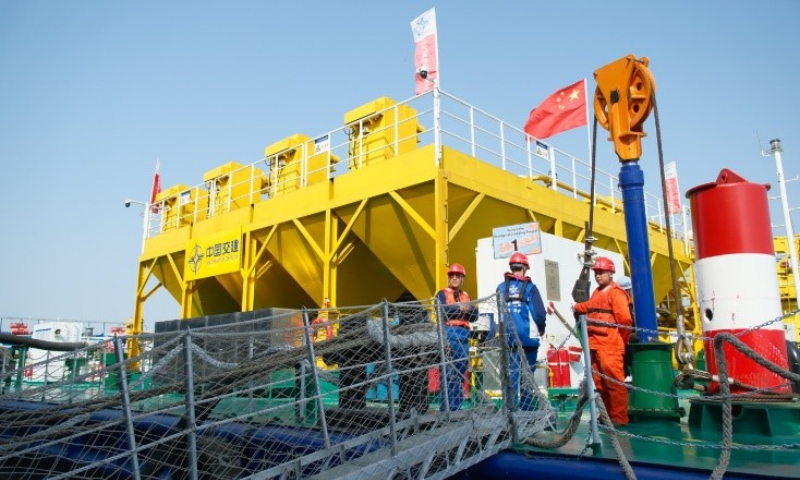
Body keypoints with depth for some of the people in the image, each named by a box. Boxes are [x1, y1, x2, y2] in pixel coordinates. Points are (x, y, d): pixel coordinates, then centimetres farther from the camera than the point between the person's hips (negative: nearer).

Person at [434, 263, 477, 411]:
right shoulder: (442, 293, 6)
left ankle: (456, 406, 16)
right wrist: (459, 307, -15)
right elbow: (442, 310, -12)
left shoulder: (466, 296, 22)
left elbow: (475, 316, 11)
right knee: (449, 371, -9)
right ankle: (446, 408, -7)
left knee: (461, 372, 8)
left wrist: (469, 309, -9)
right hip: (449, 333, -6)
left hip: (464, 334, 6)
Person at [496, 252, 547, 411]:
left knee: (511, 375, 4)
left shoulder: (501, 288, 4)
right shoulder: (530, 287, -5)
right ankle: (526, 410, 14)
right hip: (528, 337, -2)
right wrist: (541, 329, 10)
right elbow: (539, 313, -8)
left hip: (508, 337, 2)